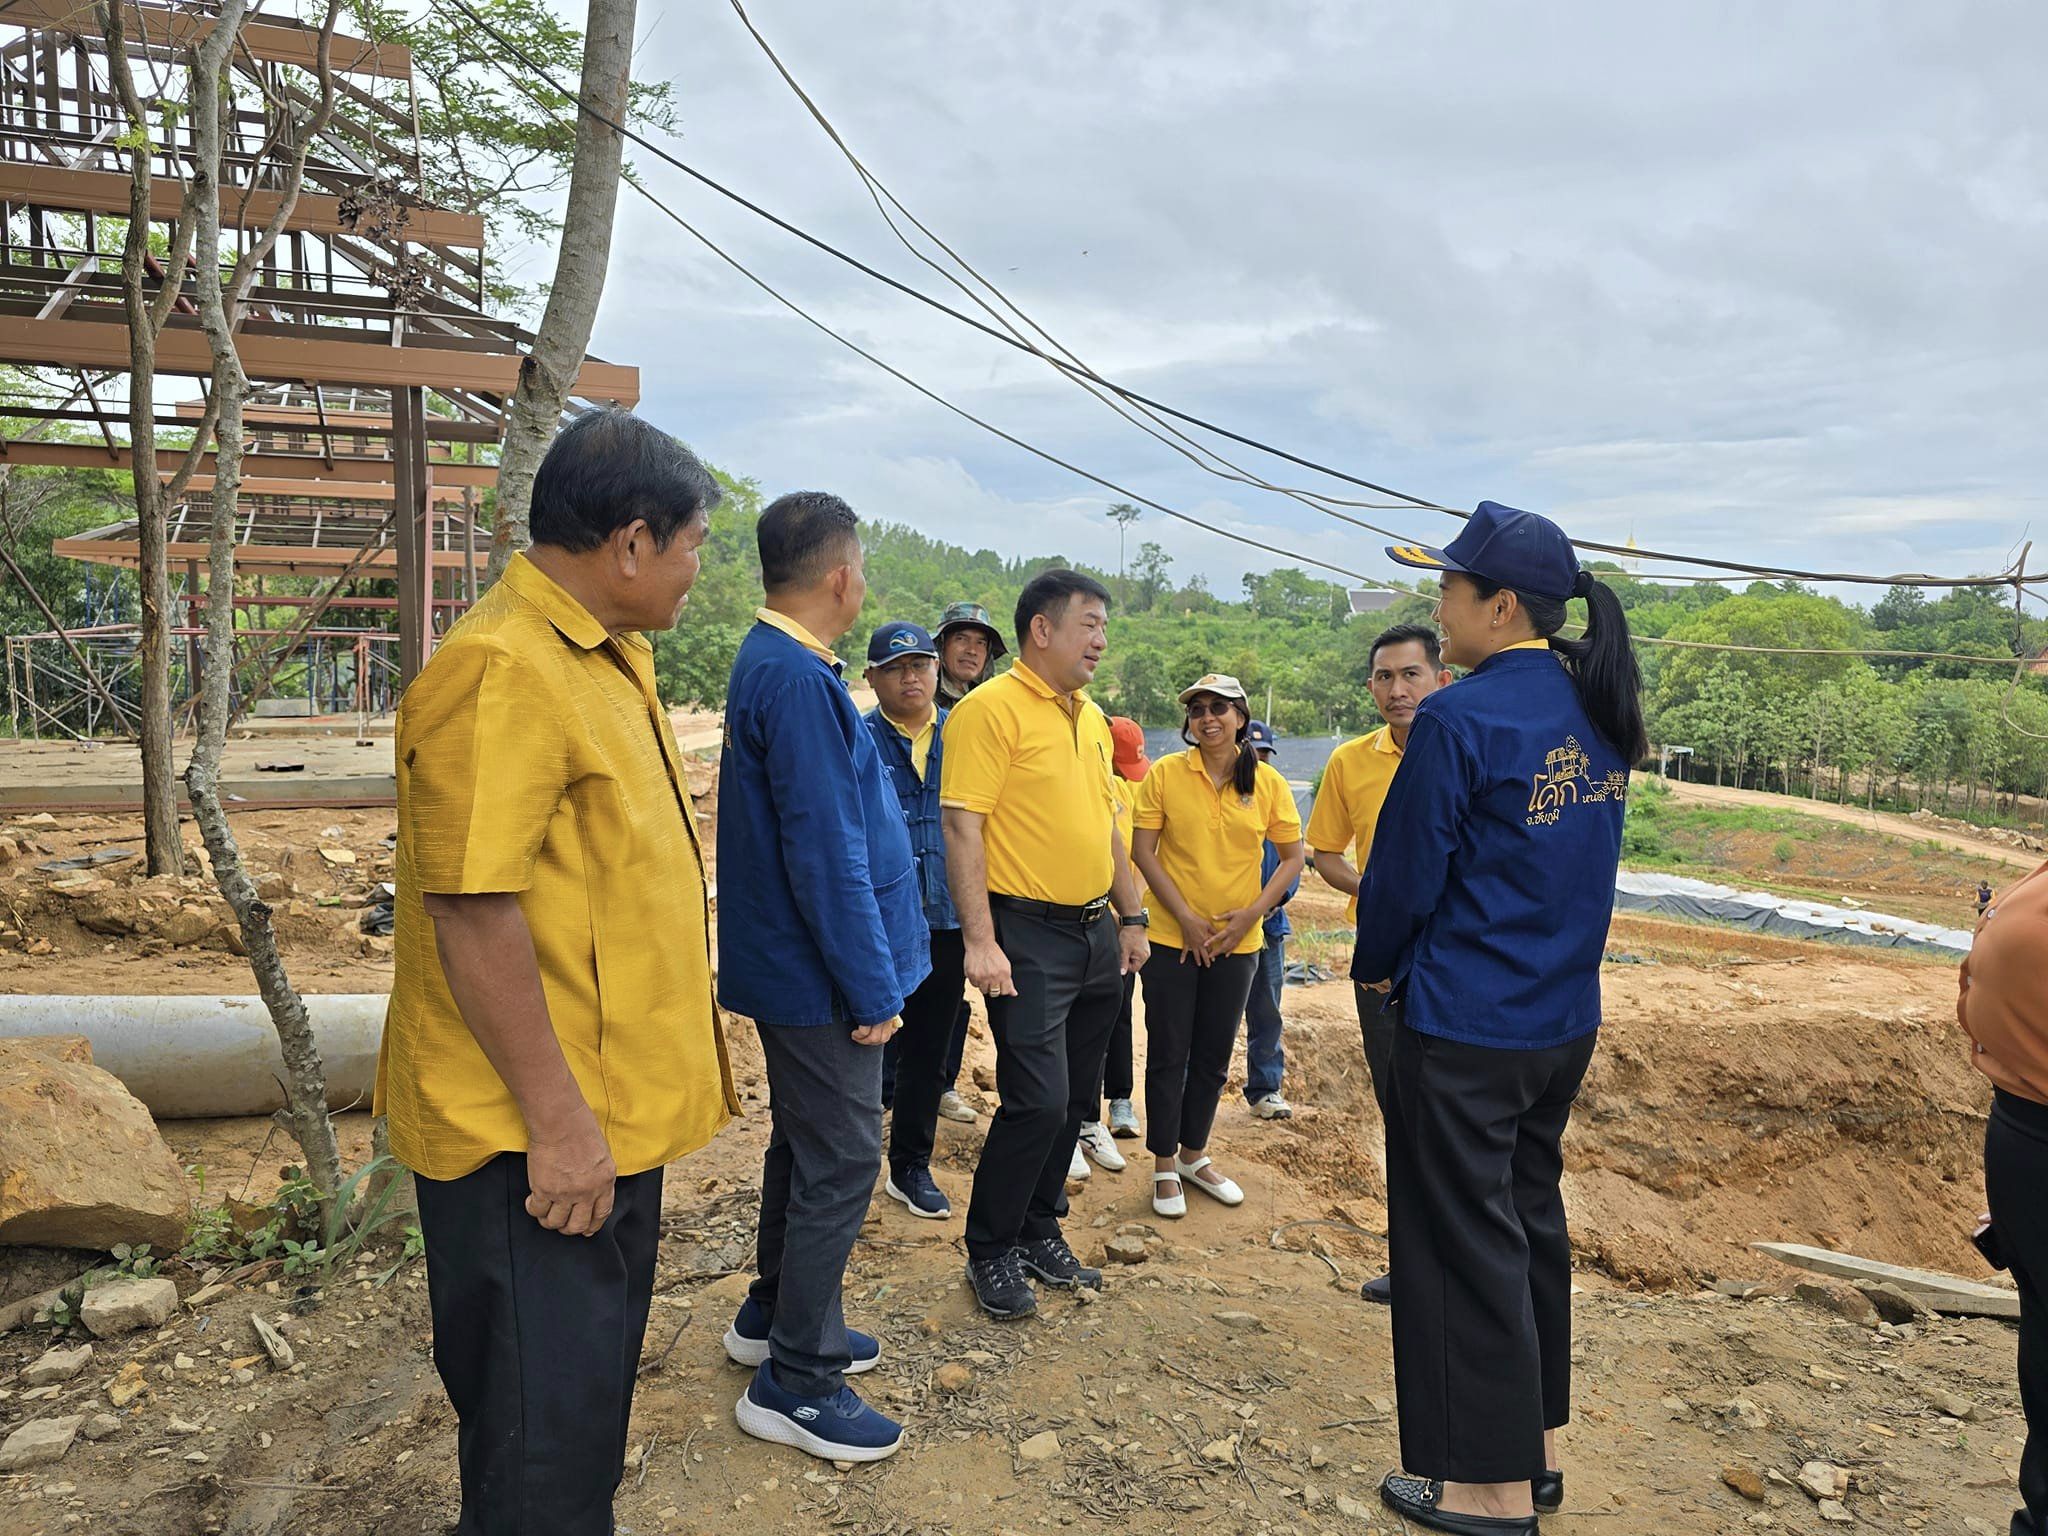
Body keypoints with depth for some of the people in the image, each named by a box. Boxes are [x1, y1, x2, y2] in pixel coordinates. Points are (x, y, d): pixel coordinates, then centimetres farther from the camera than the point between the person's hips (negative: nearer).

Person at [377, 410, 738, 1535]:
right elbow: (472, 915, -26)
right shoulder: (502, 672, -22)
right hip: (533, 1141, -10)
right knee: (543, 1428, 5)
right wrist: (556, 1120, -22)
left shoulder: (607, 658, 11)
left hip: (613, 1115, 10)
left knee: (594, 1388, 24)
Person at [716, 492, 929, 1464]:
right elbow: (828, 855, -25)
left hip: (788, 970, 11)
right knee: (840, 1164, 1)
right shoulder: (800, 682, -23)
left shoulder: (769, 661, 10)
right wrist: (873, 989, -18)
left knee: (806, 1146, 22)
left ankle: (774, 1316, 38)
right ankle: (794, 1381, 13)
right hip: (822, 977, -11)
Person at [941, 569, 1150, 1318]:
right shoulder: (991, 708, -11)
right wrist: (980, 940, -21)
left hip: (1096, 933, 8)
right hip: (1029, 935, -8)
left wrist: (1131, 919, 18)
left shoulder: (1091, 716, 13)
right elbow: (963, 829, -17)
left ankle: (1039, 1232, 30)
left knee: (1075, 1099, 14)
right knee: (1037, 1101, -8)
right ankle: (989, 1253, 12)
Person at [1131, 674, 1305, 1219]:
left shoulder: (1268, 783, -2)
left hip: (1237, 943, 2)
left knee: (1214, 1056, 14)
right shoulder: (1166, 774, -7)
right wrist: (1186, 918, -13)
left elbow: (1292, 858, 2)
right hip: (1173, 939, -2)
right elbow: (1143, 851, -7)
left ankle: (1194, 1154, 32)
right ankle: (1164, 1165, 20)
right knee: (1168, 1053, 5)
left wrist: (1251, 914, -10)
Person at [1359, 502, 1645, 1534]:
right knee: (1532, 1217, 20)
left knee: (1465, 1241, 5)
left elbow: (1403, 875, -14)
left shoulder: (1460, 720, -20)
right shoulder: (1601, 716, 5)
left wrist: (1374, 963, 4)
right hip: (1566, 1018, 8)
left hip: (1464, 1029, -8)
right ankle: (1539, 1443, 33)